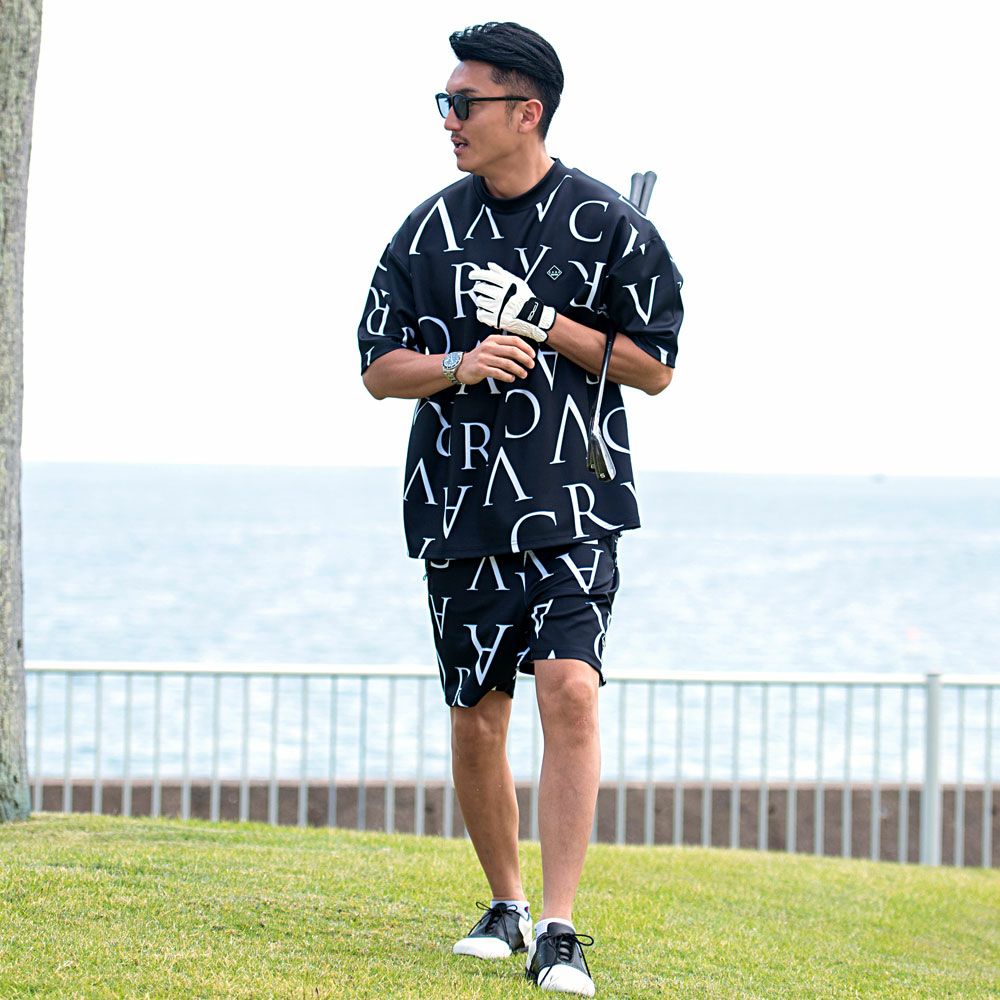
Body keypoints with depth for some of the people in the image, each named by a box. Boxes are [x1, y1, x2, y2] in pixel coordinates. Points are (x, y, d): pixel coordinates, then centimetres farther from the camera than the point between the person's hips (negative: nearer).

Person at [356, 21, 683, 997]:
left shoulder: (607, 224, -1)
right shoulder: (431, 228, 7)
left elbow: (655, 367, 1)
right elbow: (379, 367, 9)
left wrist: (546, 325, -11)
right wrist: (462, 364, -11)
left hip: (572, 509, -4)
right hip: (459, 509, 4)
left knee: (569, 690, -19)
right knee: (475, 719, 8)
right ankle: (504, 906, 28)